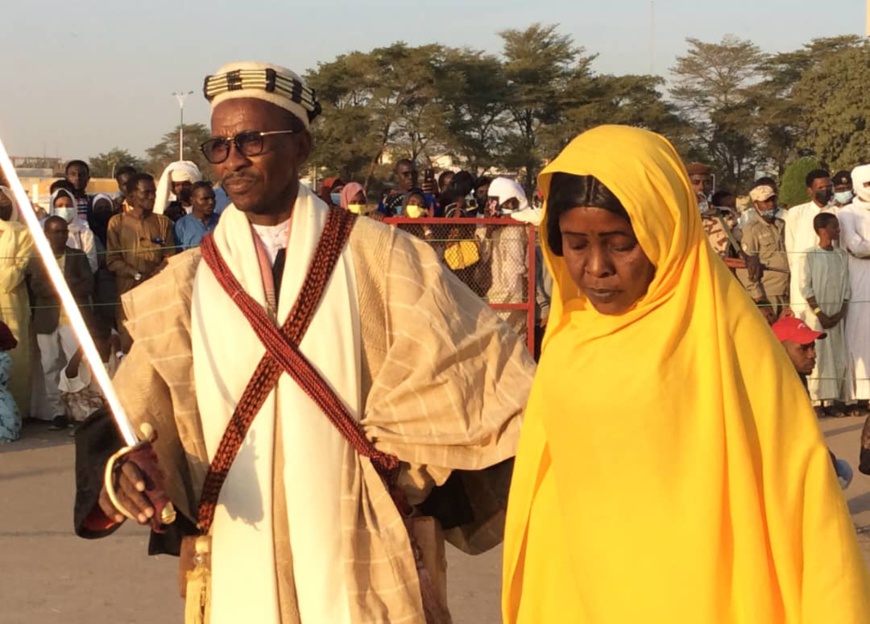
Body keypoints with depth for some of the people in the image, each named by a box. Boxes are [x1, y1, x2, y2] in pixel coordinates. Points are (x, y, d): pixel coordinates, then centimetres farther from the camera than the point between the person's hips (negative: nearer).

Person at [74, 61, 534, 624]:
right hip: (238, 561, 2)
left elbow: (480, 364, -3)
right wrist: (117, 470, -21)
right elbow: (131, 418, 0)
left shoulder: (377, 255, -2)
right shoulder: (187, 284, 4)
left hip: (363, 558, -2)